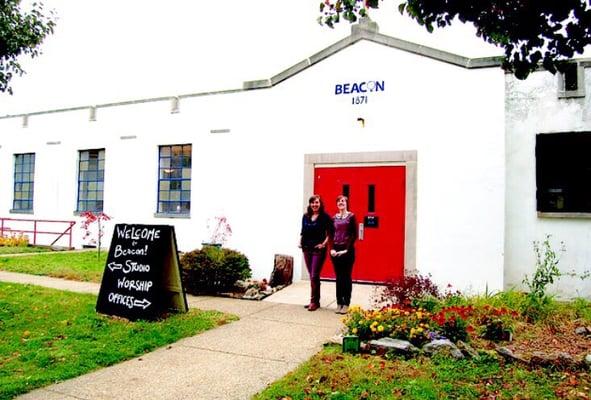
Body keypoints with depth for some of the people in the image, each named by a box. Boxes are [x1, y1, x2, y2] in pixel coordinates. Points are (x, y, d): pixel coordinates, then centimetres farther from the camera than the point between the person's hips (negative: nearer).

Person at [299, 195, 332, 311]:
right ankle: (314, 300, 21)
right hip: (307, 249, 5)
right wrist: (300, 242, 3)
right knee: (312, 276, 12)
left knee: (314, 276, -6)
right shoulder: (306, 216, 10)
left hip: (318, 249, -5)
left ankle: (314, 302, 4)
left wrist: (324, 243, -16)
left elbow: (329, 233, -6)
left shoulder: (325, 217, -5)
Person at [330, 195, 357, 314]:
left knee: (346, 277, 1)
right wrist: (332, 249, -3)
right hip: (336, 251, 4)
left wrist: (346, 249, -13)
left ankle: (346, 304, 8)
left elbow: (354, 235, -6)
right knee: (338, 277, 8)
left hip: (347, 251, -4)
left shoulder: (351, 216, -2)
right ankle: (339, 303, 15)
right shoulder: (334, 218, 10)